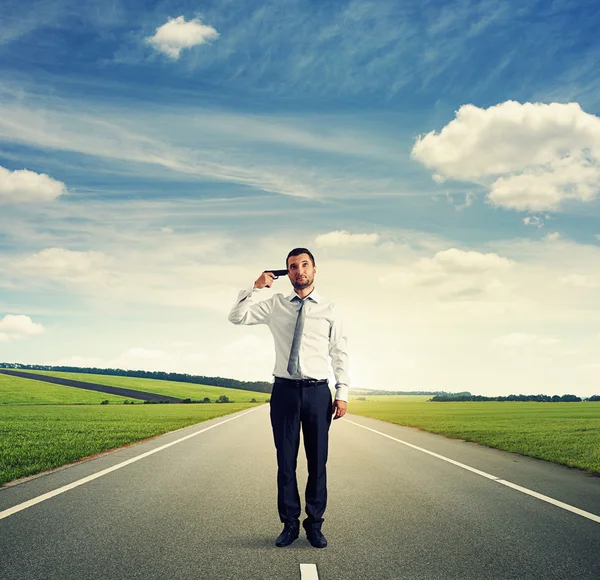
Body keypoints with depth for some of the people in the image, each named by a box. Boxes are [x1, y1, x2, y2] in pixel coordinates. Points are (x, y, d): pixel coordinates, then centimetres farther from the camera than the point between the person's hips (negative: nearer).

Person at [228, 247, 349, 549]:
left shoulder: (330, 310, 5)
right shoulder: (275, 306, 8)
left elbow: (340, 354, 5)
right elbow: (236, 317, 5)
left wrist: (342, 393, -1)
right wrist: (256, 288, -2)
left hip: (317, 391, 0)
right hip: (284, 390, 1)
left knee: (317, 462, 5)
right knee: (286, 462, 6)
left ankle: (314, 525, 18)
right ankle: (290, 524, 18)